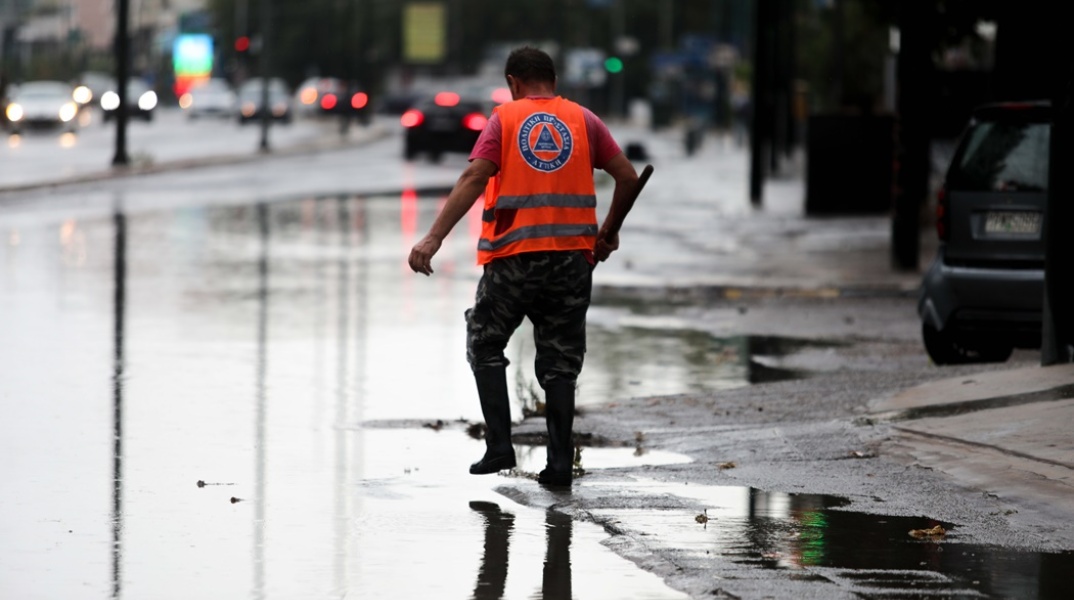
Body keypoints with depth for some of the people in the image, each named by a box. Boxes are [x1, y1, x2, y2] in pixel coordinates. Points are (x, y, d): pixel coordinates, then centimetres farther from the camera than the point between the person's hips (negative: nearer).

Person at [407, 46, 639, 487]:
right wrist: (608, 232, 19)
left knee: (486, 346, 15)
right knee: (559, 362, 9)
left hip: (513, 258, -2)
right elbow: (627, 177, 4)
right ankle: (560, 463, 3)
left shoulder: (505, 119, 1)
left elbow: (473, 179, -11)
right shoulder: (582, 120, 8)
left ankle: (499, 446, 4)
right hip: (572, 258, 2)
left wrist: (433, 238, -17)